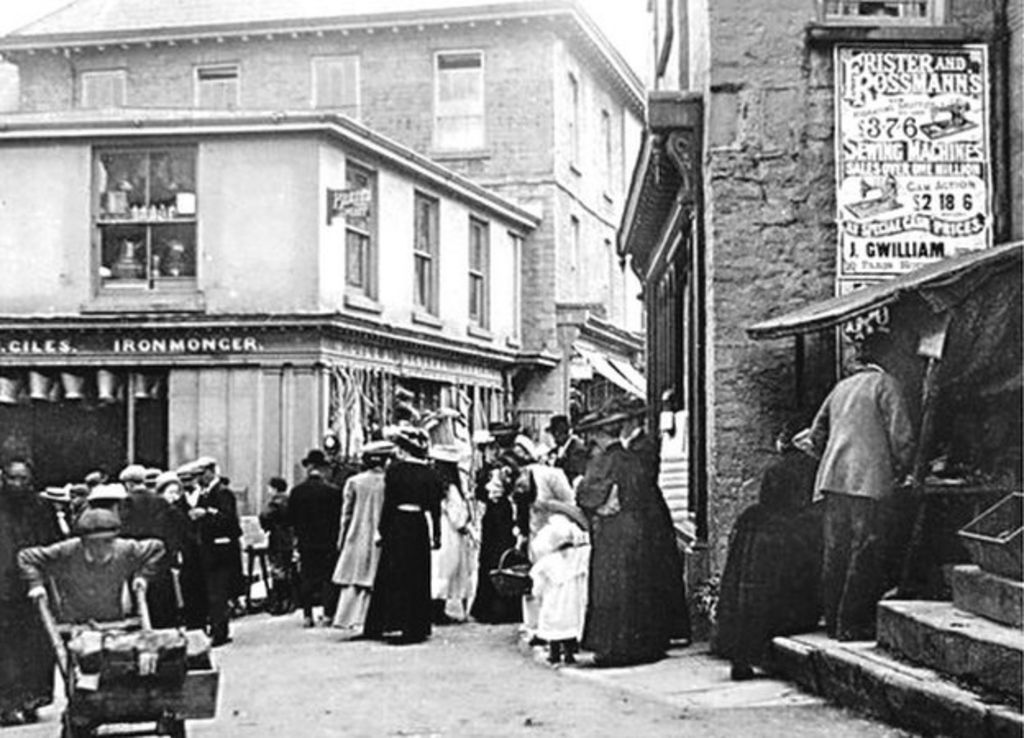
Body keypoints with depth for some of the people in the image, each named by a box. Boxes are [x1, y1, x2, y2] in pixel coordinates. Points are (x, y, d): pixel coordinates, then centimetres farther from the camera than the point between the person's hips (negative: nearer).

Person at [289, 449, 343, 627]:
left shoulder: (296, 491, -3)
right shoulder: (333, 491, -10)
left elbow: (291, 517, 2)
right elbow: (338, 517, -7)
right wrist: (336, 537, 6)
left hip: (305, 541, 2)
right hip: (327, 541, -2)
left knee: (306, 578, 9)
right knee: (328, 578, 4)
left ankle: (307, 615, 6)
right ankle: (328, 614, 1)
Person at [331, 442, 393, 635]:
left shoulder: (354, 482, 0)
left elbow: (346, 514, 4)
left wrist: (341, 540, 12)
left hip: (356, 538, 2)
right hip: (379, 539, -2)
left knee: (353, 579, 8)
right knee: (370, 582, 2)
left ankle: (348, 620, 5)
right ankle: (359, 622, 0)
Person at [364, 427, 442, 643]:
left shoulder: (395, 469, -8)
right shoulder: (430, 473, 4)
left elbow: (389, 503, -9)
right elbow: (435, 507, 4)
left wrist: (381, 530, -3)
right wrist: (436, 535, 9)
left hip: (397, 527, -3)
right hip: (420, 527, 3)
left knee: (394, 577, 4)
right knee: (418, 578, 10)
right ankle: (418, 627, 11)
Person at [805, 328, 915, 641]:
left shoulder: (841, 387, 16)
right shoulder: (885, 384, -3)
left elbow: (815, 437, 19)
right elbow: (901, 436, -10)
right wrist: (899, 469, 5)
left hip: (833, 479, 7)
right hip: (870, 481, -6)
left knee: (835, 553, 10)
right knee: (865, 554, -2)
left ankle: (833, 621, 14)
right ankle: (851, 625, -2)